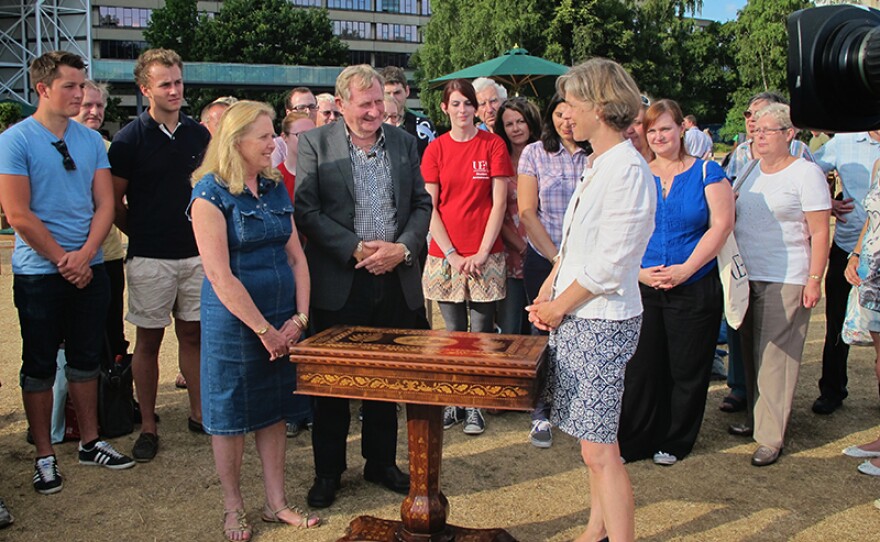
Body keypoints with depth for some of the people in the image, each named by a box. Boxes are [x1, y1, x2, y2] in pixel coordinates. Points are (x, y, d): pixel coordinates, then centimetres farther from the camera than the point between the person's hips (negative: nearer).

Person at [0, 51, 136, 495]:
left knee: (86, 358, 13)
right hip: (39, 273, -4)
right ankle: (44, 455, 18)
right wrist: (64, 260, -11)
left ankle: (89, 442, 26)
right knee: (40, 365, 6)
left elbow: (105, 204, 3)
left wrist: (86, 254, -12)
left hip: (89, 269, 4)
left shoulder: (91, 140, 6)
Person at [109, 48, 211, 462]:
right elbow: (114, 202, -1)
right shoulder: (130, 139, -6)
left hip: (196, 254, 3)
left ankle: (198, 413, 23)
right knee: (148, 341, 5)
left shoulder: (198, 134, 6)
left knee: (193, 335, 11)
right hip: (150, 258, -3)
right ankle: (148, 427, 15)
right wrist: (142, 235, 3)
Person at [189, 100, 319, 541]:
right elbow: (220, 276, -17)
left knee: (274, 409, 13)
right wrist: (264, 330, -15)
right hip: (233, 319, -6)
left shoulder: (275, 188, 7)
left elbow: (296, 257, 7)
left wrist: (299, 318, -4)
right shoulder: (211, 194, -12)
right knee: (231, 414, 7)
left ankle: (276, 503, 26)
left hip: (283, 319, 6)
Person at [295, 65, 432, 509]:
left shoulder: (404, 142, 8)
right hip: (338, 283, -3)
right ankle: (328, 471, 24)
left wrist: (402, 248, -9)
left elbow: (422, 203, 9)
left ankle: (381, 463, 30)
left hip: (396, 280, 3)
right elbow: (305, 210, -8)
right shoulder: (315, 144, -2)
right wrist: (357, 249, -16)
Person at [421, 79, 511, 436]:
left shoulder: (493, 145, 1)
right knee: (453, 333, 9)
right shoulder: (436, 149, 4)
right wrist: (451, 255, -8)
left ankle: (475, 406, 16)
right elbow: (429, 208, 1)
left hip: (485, 256, -1)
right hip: (444, 256, 1)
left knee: (481, 333, 3)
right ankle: (453, 402, 21)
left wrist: (482, 252, -10)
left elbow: (499, 203, -3)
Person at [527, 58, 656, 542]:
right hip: (574, 317, 9)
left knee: (598, 448, -5)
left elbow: (609, 264, -20)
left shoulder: (628, 170, -17)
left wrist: (559, 307, -9)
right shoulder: (598, 165, 13)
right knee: (595, 440, 17)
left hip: (602, 321, -9)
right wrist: (546, 293, 8)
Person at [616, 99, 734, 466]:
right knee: (640, 367, 5)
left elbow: (721, 225, -7)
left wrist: (686, 269, -15)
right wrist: (638, 270, -11)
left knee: (686, 370, 8)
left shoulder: (706, 172, 0)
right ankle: (632, 443, 18)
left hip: (695, 288, -1)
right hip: (642, 286, 2)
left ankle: (674, 442, 24)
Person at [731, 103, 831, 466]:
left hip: (785, 280, -6)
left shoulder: (806, 173, -6)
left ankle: (771, 437, 2)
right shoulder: (750, 171, 13)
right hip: (745, 276, 6)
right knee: (751, 351, 11)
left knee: (776, 357, -4)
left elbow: (819, 232, -8)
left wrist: (814, 280, -13)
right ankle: (754, 417, 26)